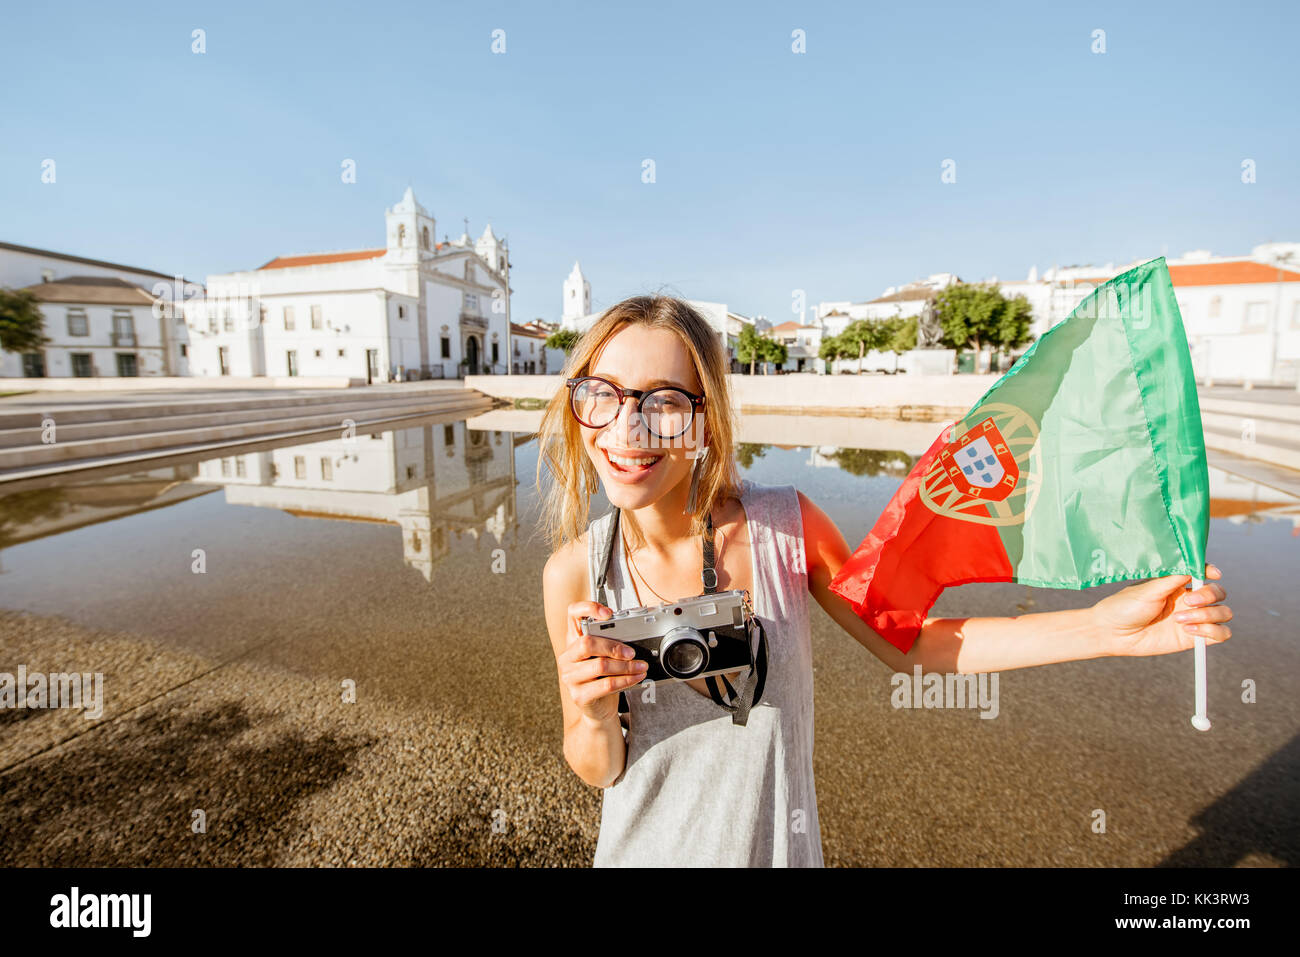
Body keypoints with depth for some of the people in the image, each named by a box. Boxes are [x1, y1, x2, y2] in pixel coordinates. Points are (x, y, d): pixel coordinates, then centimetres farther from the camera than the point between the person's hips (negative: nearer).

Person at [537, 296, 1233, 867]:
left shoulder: (784, 524, -22)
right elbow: (597, 770, -9)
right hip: (645, 851, 1)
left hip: (776, 847, 0)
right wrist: (595, 717, -31)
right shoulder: (574, 572, -21)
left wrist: (1105, 628, -16)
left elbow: (906, 641, -8)